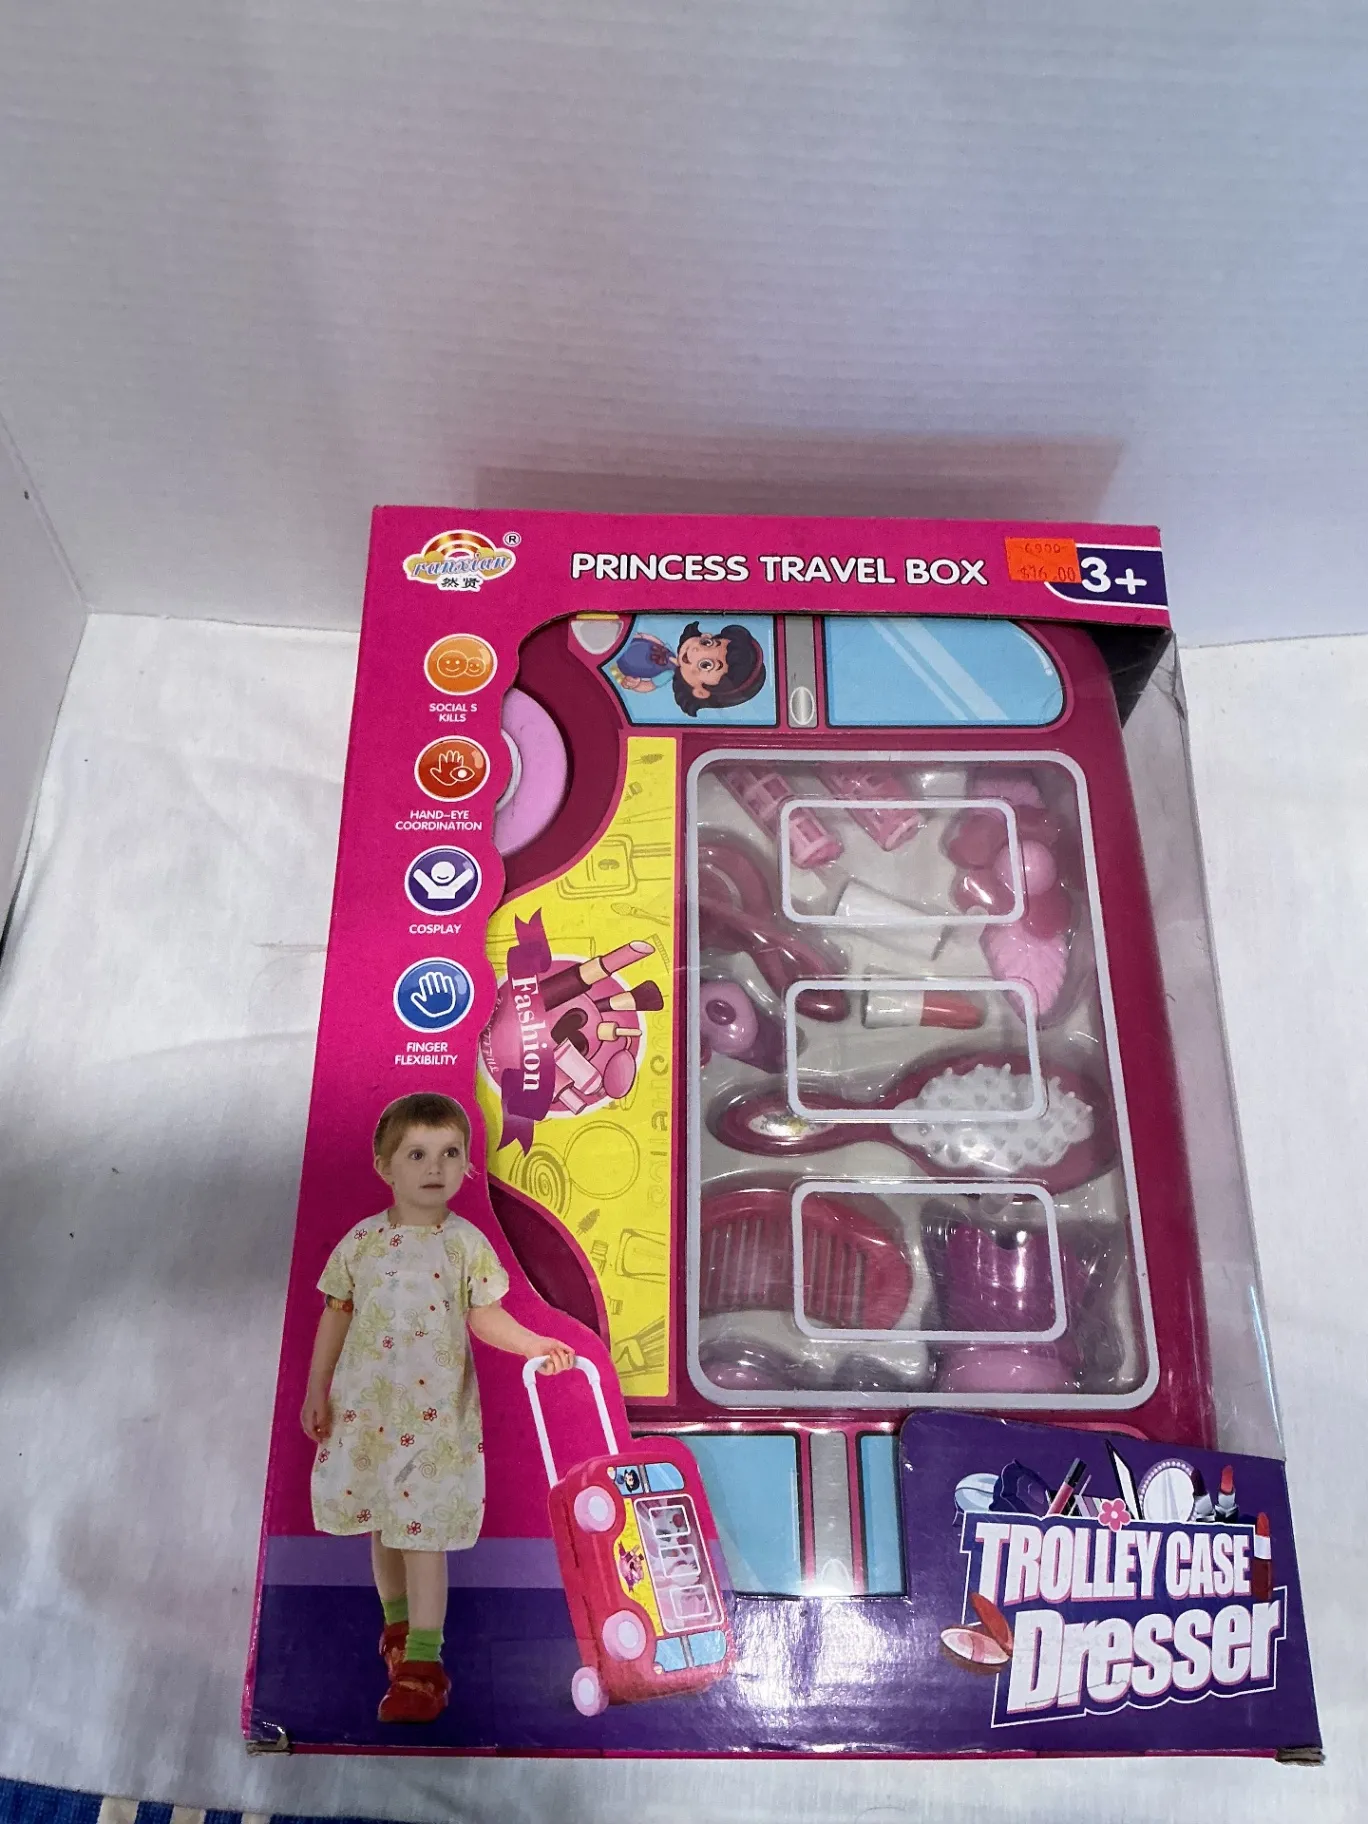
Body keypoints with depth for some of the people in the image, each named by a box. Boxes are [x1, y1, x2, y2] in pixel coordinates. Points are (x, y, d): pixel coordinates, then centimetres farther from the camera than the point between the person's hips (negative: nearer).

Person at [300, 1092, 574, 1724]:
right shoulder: (362, 1241, -3)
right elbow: (336, 1315, 5)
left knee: (423, 1532, -2)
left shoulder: (466, 1243, -7)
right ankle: (398, 1619, 41)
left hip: (435, 1412, -3)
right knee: (381, 1524, 18)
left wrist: (535, 1343, -18)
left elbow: (485, 1317, -2)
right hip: (365, 1406, 3)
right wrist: (316, 1392, 8)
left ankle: (422, 1661, 8)